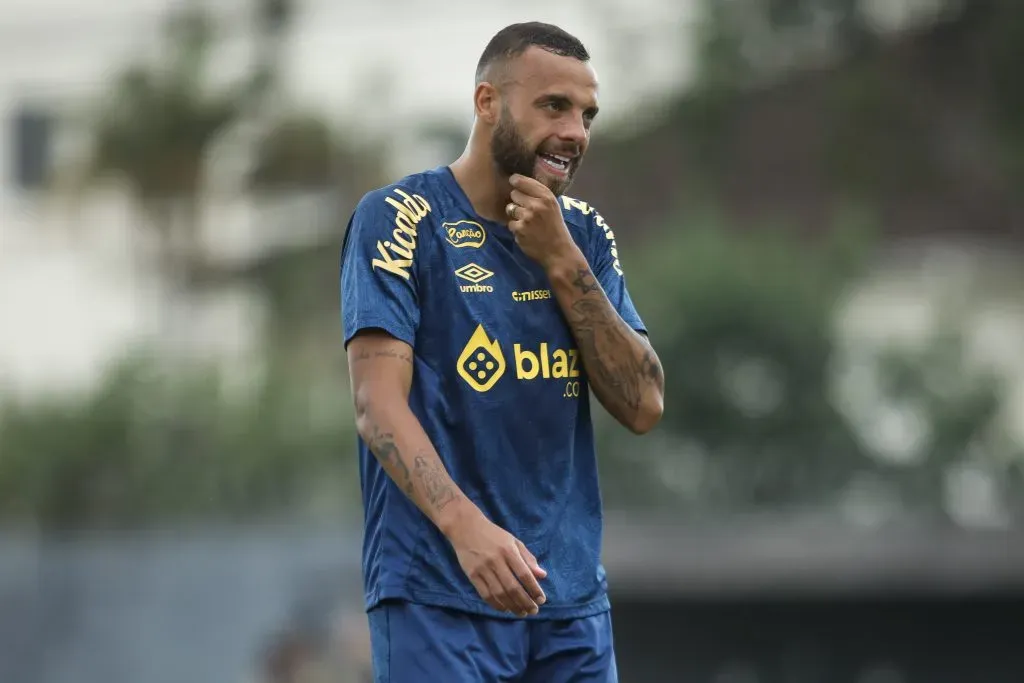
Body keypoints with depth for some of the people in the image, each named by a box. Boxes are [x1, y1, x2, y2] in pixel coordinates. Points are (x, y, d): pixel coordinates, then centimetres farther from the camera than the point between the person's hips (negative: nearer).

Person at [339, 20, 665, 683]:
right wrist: (465, 525, -29)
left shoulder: (584, 234, 12)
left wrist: (562, 264, -7)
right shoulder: (400, 218, -5)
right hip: (438, 595, -5)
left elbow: (644, 405, 3)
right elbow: (379, 403, -15)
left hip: (572, 597, 5)